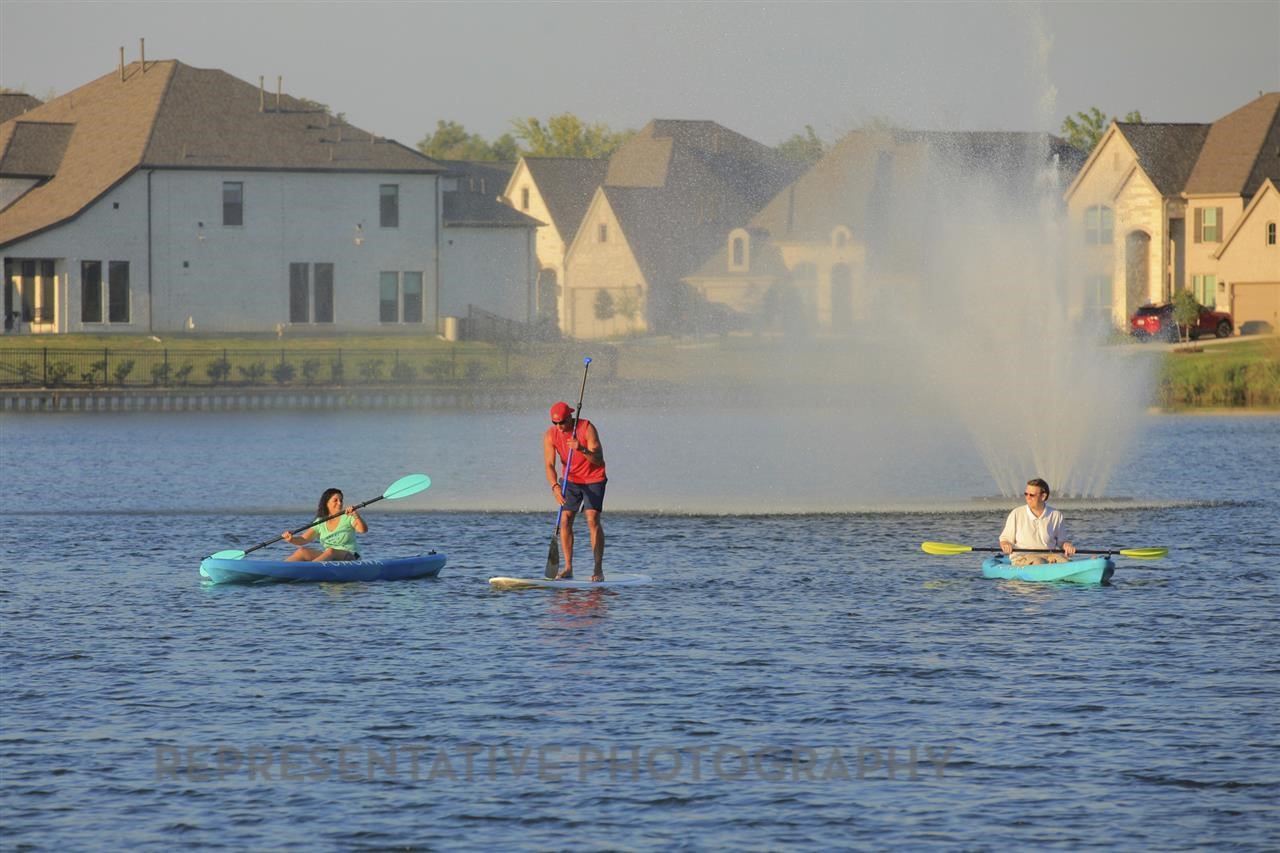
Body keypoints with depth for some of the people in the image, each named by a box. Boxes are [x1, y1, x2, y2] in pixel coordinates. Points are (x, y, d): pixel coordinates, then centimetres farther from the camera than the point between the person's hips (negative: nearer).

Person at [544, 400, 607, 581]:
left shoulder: (587, 428, -22)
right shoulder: (550, 435, -12)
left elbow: (598, 460, -25)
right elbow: (549, 465, -17)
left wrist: (582, 450, -44)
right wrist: (555, 486, -34)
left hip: (593, 479, -4)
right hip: (571, 480, 4)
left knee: (593, 519, -14)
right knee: (565, 520, -6)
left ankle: (599, 569, -14)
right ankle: (568, 568, -1)